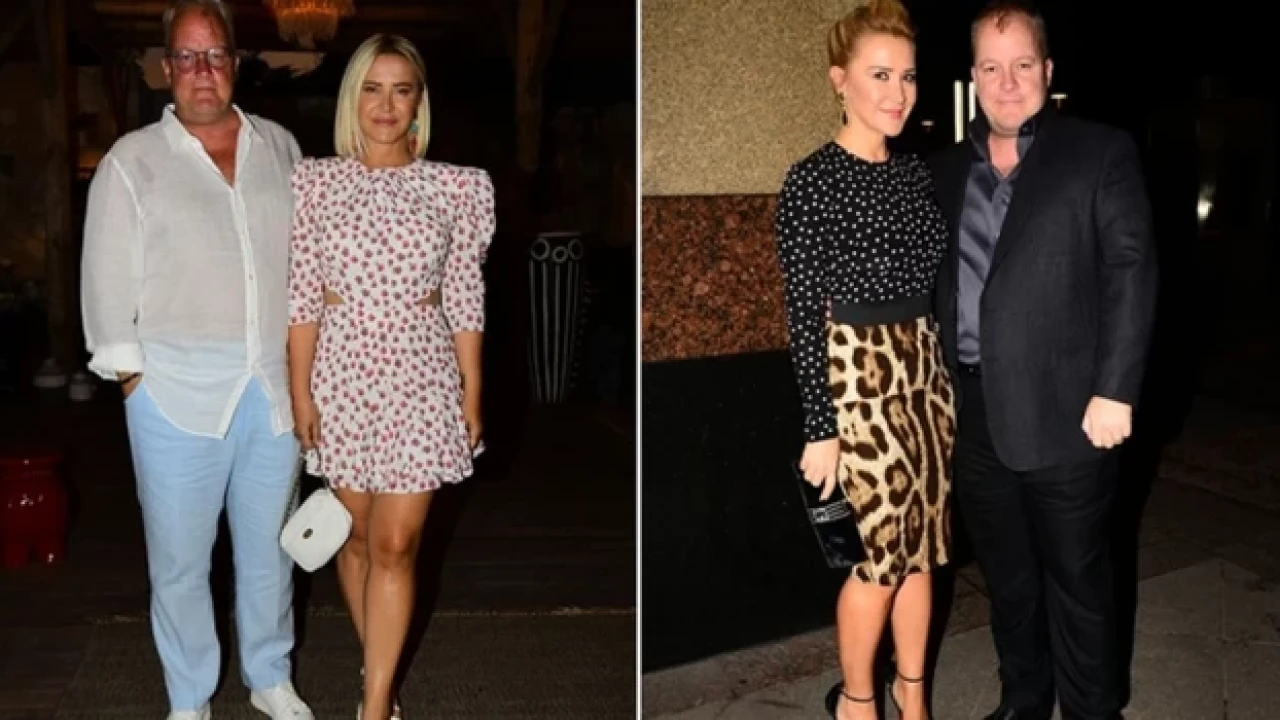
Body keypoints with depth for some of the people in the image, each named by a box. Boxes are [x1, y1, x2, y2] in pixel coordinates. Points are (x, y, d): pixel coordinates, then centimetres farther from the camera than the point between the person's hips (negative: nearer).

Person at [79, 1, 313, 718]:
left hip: (274, 387, 3)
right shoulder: (132, 161, 0)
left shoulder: (280, 147, 9)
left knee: (270, 545, 14)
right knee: (180, 558, 6)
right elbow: (109, 280, 0)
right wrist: (133, 375, -3)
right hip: (179, 392, -2)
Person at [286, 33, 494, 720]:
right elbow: (303, 296, -1)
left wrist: (472, 394, 2)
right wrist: (300, 391, -3)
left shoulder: (454, 187, -1)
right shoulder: (316, 180, -1)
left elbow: (463, 299, 2)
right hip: (343, 373, 1)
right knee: (356, 536, 14)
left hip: (420, 376, -1)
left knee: (395, 544, -1)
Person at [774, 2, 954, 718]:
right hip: (860, 375, -6)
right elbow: (803, 315, -12)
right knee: (881, 552, 2)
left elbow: (938, 284, 14)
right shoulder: (811, 181, -11)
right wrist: (820, 429, -13)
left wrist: (952, 375, 14)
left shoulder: (918, 173, 7)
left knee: (922, 542, 13)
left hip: (928, 368, 6)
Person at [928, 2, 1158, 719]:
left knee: (1077, 579, 9)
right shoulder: (949, 170, 12)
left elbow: (1131, 272, -8)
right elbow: (935, 281, 13)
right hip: (973, 417, 4)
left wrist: (1115, 391, -15)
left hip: (1064, 414, -4)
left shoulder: (1101, 153, -1)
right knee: (1007, 578, 18)